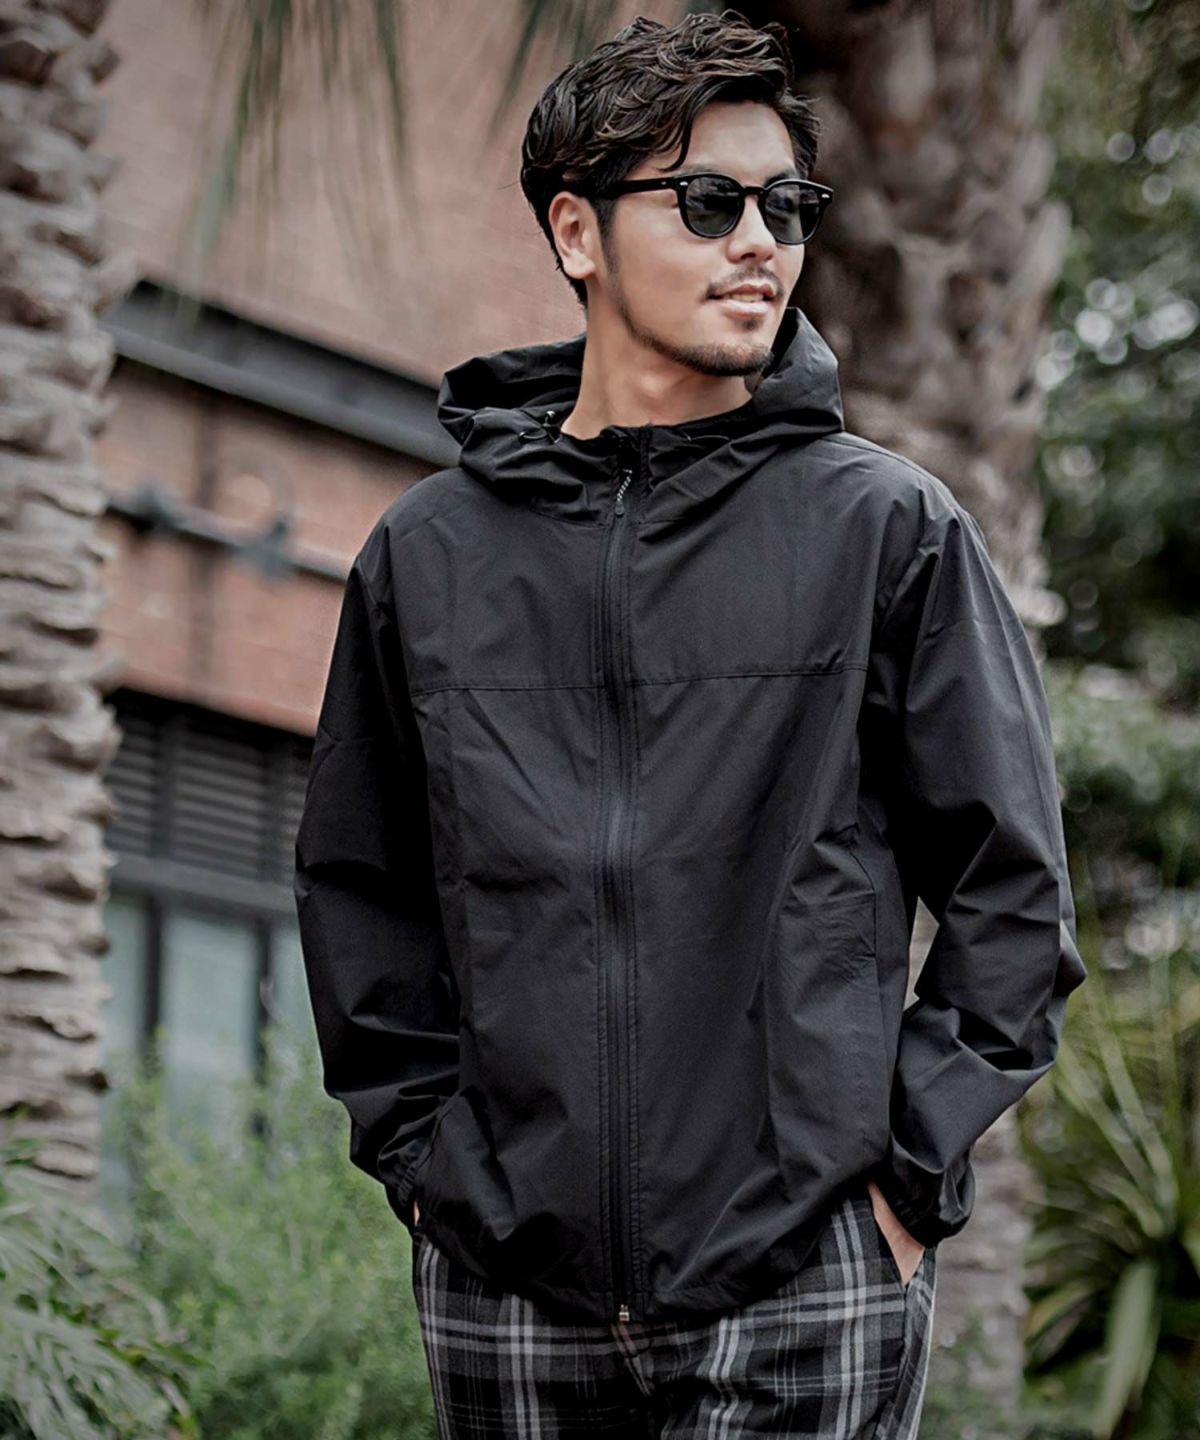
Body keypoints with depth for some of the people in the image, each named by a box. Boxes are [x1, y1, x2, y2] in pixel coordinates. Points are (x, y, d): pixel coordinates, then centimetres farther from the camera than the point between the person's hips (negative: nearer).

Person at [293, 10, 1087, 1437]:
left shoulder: (888, 529, 2)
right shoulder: (428, 553, 8)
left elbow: (1011, 885, 3)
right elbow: (356, 888, 17)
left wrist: (907, 1158, -4)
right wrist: (417, 1141, 7)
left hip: (804, 1282, -2)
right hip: (501, 1285, 2)